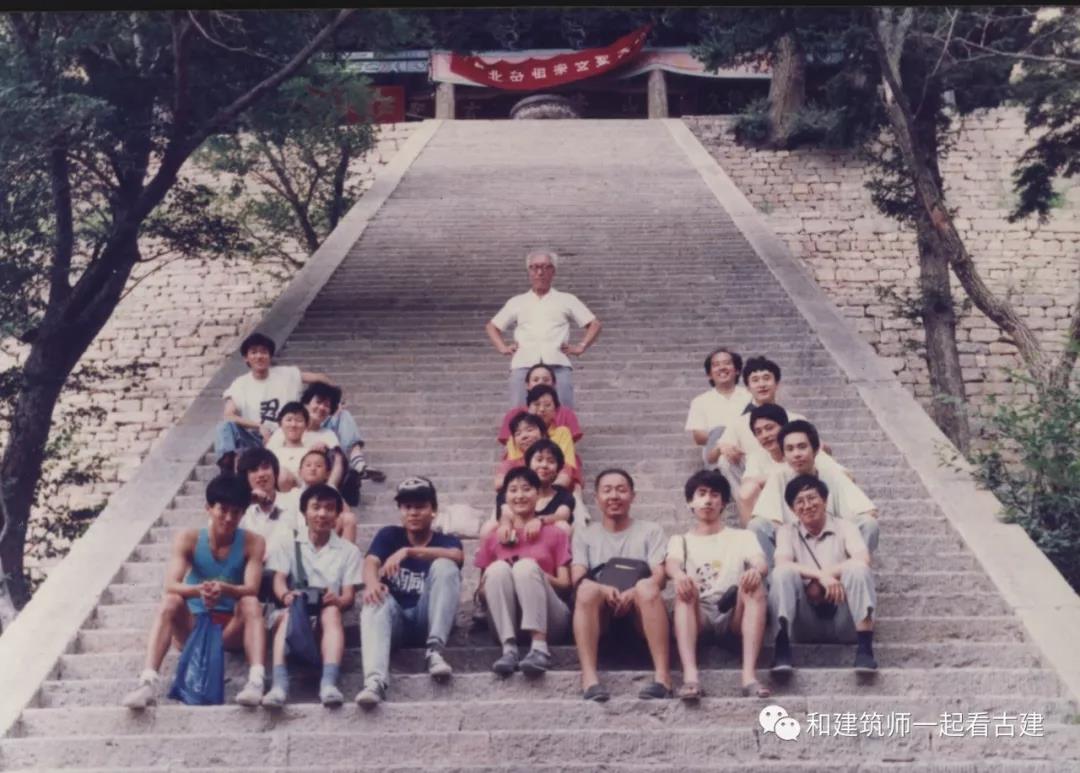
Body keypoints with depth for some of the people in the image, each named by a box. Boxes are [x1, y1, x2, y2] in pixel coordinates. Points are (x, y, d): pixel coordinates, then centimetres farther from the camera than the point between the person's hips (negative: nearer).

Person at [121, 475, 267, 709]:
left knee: (251, 603, -30)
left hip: (232, 628, -1)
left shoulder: (252, 542, -7)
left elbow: (251, 590, -20)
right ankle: (147, 682, -39)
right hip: (193, 625, 1)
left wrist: (223, 589, -42)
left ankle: (256, 680, -48)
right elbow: (170, 586, -19)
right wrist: (199, 590, -41)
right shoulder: (188, 539, -6)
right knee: (170, 602, -28)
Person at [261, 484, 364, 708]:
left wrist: (337, 601, -22)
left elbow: (349, 596, 4)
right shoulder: (287, 546, 14)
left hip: (325, 617, 0)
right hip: (293, 612, 0)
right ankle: (279, 684, -54)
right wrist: (286, 595, -27)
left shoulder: (348, 551, 14)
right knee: (289, 613, -35)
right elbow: (278, 580, -2)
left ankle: (329, 683, -54)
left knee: (332, 612, -34)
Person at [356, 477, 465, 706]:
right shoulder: (389, 535, 12)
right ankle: (375, 681, -54)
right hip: (395, 616, 1)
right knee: (376, 600, -33)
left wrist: (408, 552, -29)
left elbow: (457, 556, -18)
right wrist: (372, 583, -35)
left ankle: (435, 651, -28)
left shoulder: (446, 541, 8)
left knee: (445, 566, -22)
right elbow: (371, 562, -9)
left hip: (428, 617, 0)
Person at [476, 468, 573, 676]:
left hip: (548, 620, -1)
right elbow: (482, 591, 16)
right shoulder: (493, 538, 19)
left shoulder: (555, 534, 16)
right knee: (498, 568, -26)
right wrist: (499, 578, -7)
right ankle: (509, 648, -40)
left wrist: (536, 575, -12)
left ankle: (540, 647, -43)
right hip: (505, 621, 1)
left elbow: (566, 585, 7)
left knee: (526, 565, -27)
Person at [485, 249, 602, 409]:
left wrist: (580, 347, 6)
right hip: (523, 365, 1)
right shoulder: (517, 302, 24)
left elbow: (594, 324, 20)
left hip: (558, 365, -1)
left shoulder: (567, 300, 20)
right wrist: (502, 347, 12)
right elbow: (491, 326, 29)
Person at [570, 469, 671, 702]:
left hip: (638, 613, 0)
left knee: (647, 588, -33)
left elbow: (659, 577, 2)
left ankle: (663, 675, -42)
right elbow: (577, 578, 2)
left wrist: (632, 593, -21)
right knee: (587, 589, -32)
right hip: (600, 614, 0)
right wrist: (604, 590, -22)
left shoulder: (650, 531, 18)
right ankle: (589, 678, -44)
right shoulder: (584, 535, 19)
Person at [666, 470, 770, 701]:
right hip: (698, 614, 0)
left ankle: (749, 675, -43)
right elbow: (671, 565, -2)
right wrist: (679, 575, -29)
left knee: (755, 585, -30)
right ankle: (690, 677, -50)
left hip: (734, 612, 0)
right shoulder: (681, 540, 22)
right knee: (685, 589, -33)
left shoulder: (742, 537, 23)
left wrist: (756, 570, -26)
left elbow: (762, 564, 2)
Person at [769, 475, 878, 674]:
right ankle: (782, 651, -35)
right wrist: (820, 575, -23)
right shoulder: (787, 532, 14)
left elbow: (863, 560, -8)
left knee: (858, 569, -25)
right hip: (805, 623, 0)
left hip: (843, 620, 0)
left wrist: (822, 578, -14)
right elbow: (782, 564, -8)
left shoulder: (844, 527, 12)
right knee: (783, 573, -24)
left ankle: (864, 650, -34)